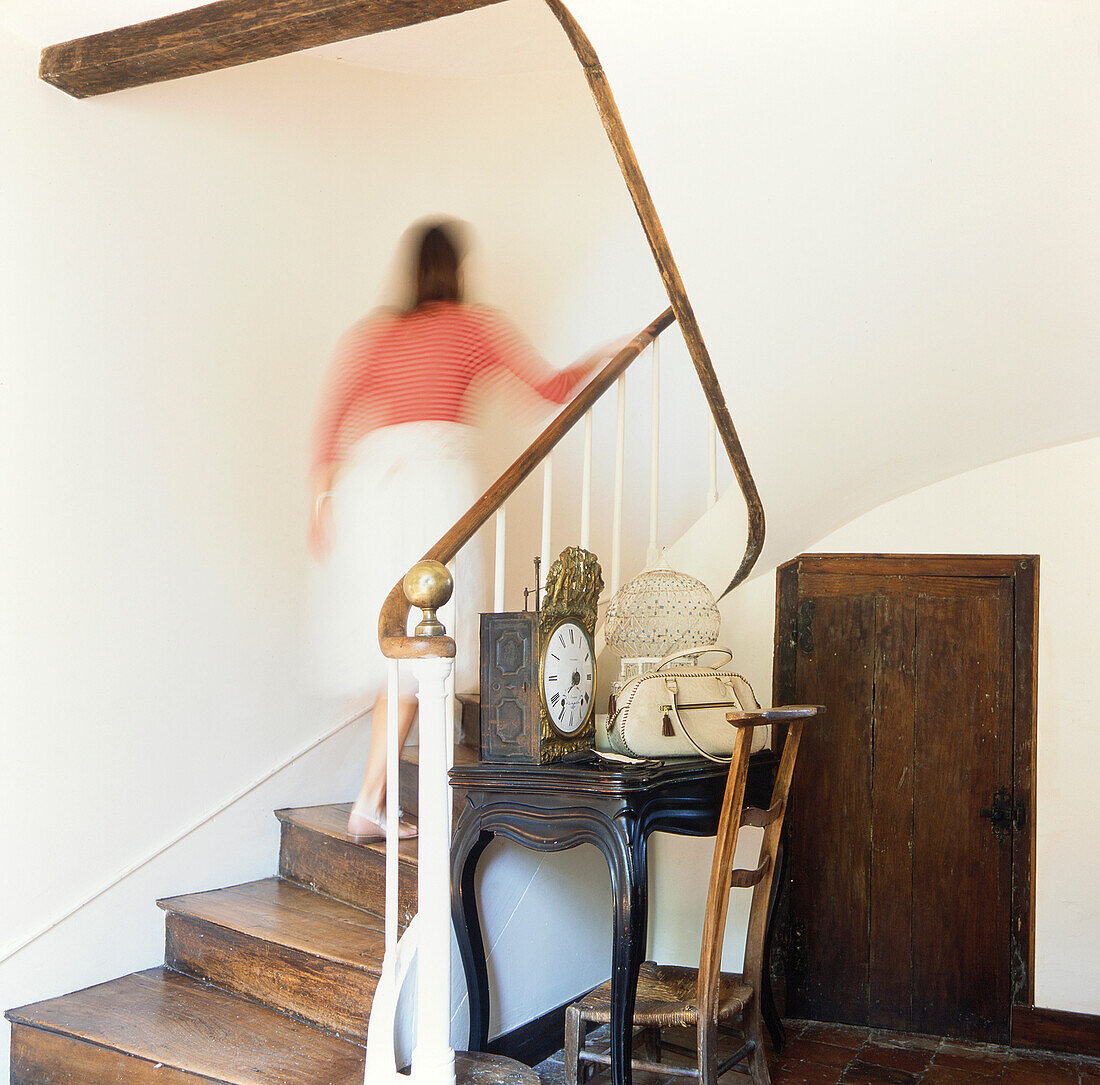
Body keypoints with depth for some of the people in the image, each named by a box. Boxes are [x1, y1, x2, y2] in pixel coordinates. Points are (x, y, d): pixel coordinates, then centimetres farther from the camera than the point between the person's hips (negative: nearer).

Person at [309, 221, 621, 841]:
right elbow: (555, 388, 17)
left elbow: (332, 415, 10)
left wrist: (323, 497, 10)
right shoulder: (476, 325, 15)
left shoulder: (370, 332, 22)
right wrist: (603, 357, 33)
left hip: (369, 472, 5)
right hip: (437, 470, -4)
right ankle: (371, 803, -5)